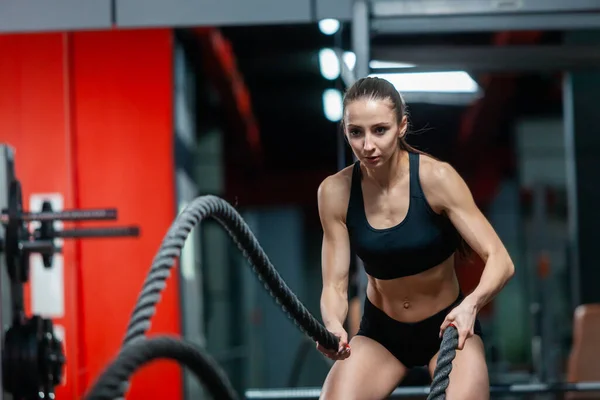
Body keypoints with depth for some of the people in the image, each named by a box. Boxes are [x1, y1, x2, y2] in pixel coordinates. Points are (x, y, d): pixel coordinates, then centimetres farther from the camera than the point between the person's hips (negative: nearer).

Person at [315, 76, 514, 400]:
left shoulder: (435, 178, -22)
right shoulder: (334, 192, -14)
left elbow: (500, 260, -24)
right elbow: (334, 284, -13)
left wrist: (471, 304, -44)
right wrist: (332, 325, -36)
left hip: (447, 326, -2)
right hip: (380, 330, 2)